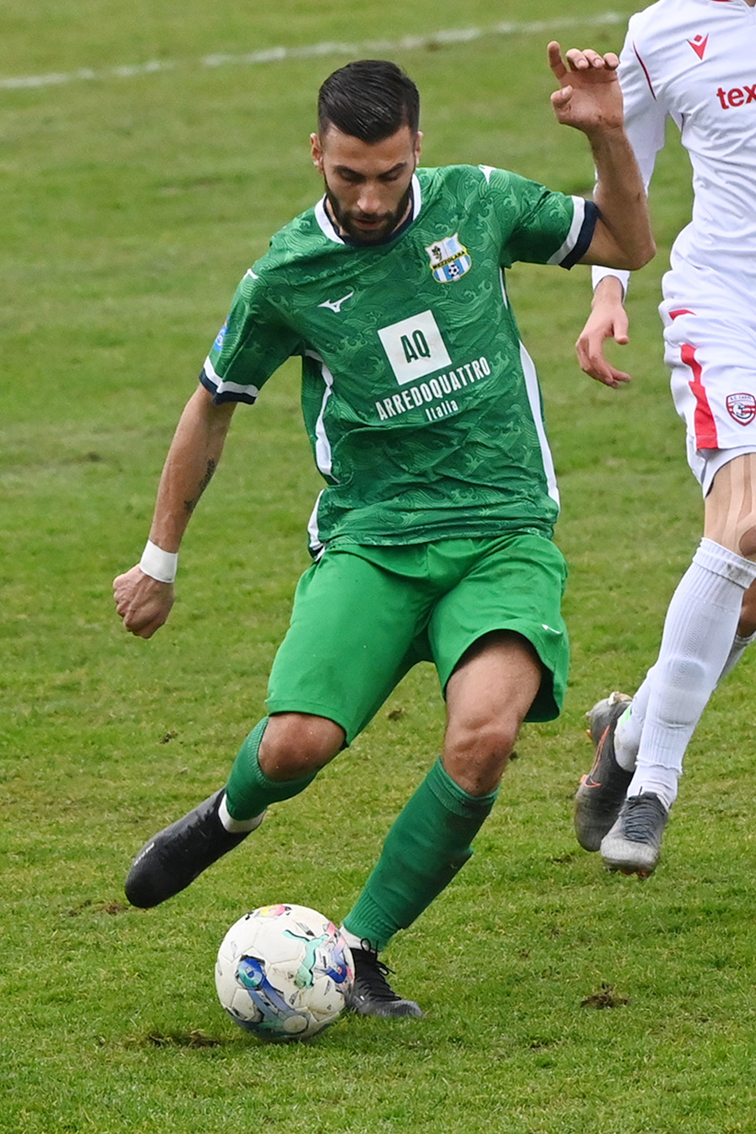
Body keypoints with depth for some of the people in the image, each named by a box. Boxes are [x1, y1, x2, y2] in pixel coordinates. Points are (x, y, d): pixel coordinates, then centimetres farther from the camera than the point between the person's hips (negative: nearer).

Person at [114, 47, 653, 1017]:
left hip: (506, 533, 0)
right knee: (296, 744, -22)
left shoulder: (476, 204, 3)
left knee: (483, 736, -27)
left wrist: (607, 137, -2)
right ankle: (230, 817, 19)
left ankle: (359, 949, -10)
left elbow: (629, 244, 16)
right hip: (370, 540, 0)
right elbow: (213, 405, 15)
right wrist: (160, 559, 21)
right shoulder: (284, 275, 0)